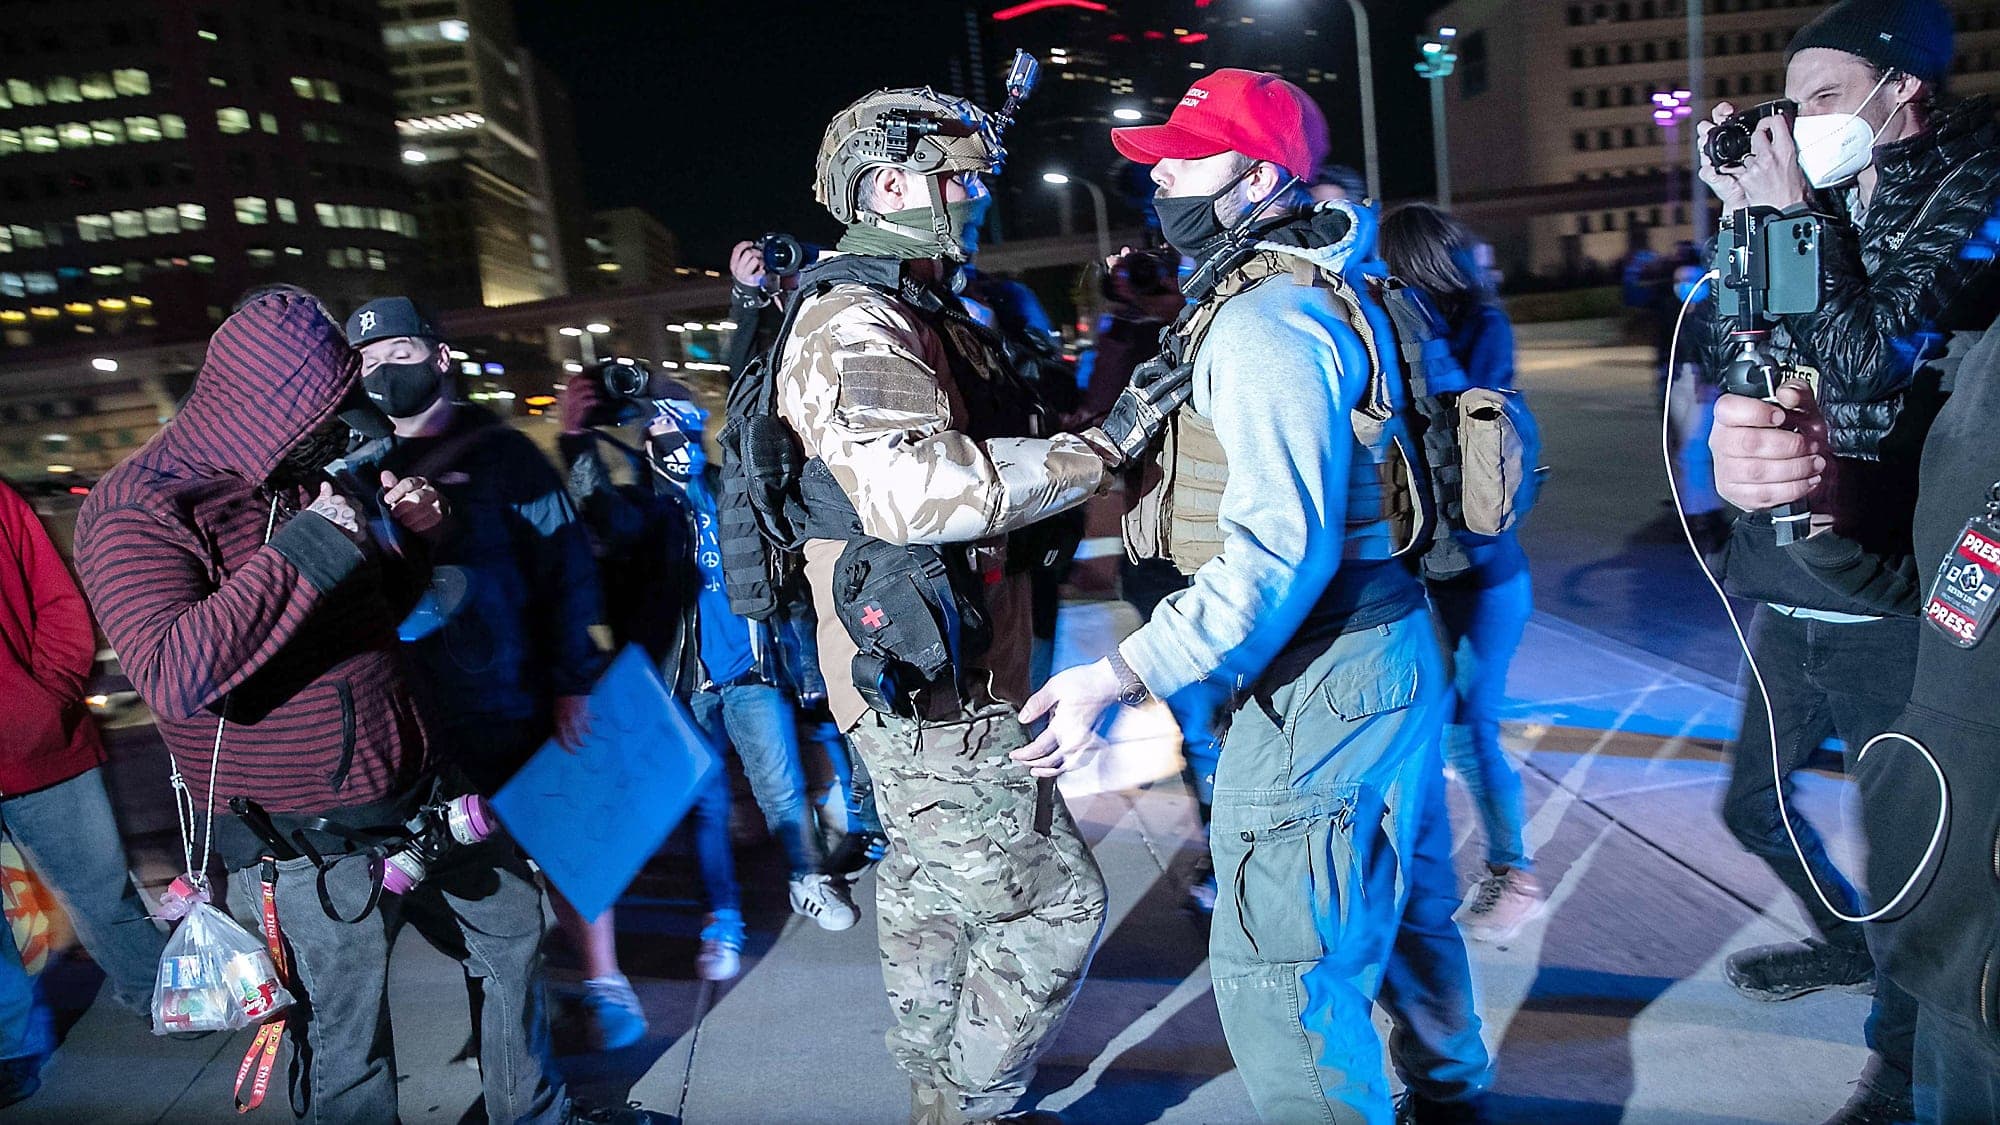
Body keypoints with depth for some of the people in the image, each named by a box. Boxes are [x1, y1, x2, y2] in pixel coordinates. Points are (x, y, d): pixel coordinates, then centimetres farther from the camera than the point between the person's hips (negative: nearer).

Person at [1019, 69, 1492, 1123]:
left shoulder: (1262, 324, -20)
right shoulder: (1332, 290, 13)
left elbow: (1278, 547, -29)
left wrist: (1124, 677, -30)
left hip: (1320, 681, -11)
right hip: (1393, 649, 11)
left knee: (1278, 972, -2)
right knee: (1400, 905, 26)